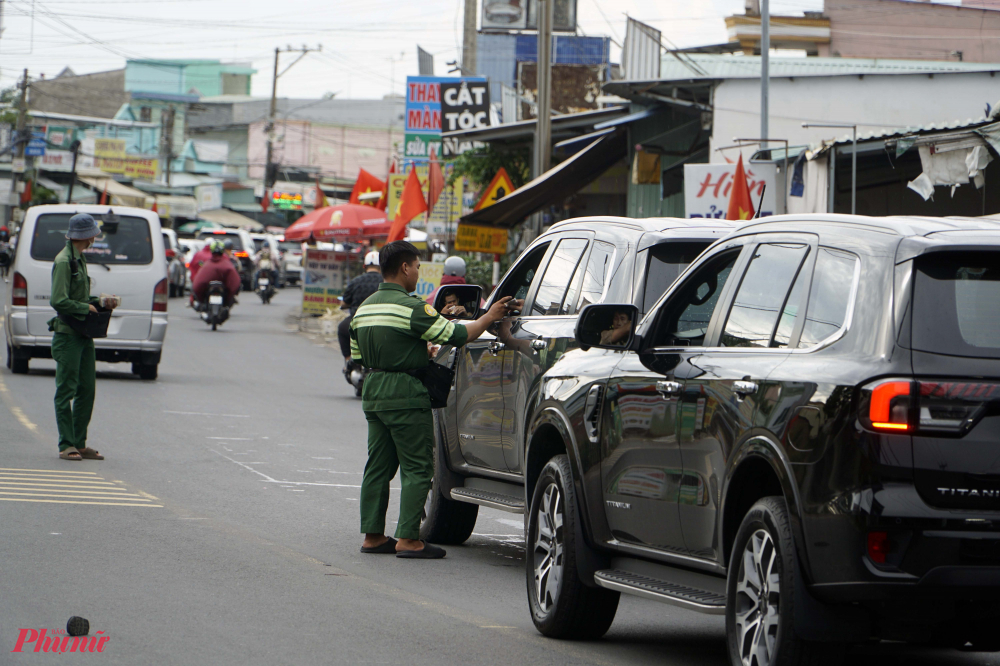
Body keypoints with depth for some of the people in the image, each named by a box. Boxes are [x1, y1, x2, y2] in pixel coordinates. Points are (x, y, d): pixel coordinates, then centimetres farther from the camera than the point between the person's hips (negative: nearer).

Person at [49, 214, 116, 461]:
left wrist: (99, 302, 9)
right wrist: (86, 308, -11)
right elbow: (59, 301, -20)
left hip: (83, 334, 9)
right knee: (66, 391, -5)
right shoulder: (64, 261, -14)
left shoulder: (79, 259, 16)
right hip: (67, 334, -9)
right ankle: (67, 445, -3)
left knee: (87, 390, 9)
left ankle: (79, 444, 14)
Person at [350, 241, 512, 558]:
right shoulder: (409, 307, -14)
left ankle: (372, 535, 14)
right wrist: (489, 317, 2)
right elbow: (455, 335, -13)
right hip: (404, 393, -8)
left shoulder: (365, 308, 12)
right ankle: (408, 538, -7)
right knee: (416, 468, -3)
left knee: (378, 466, 13)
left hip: (373, 390, 8)